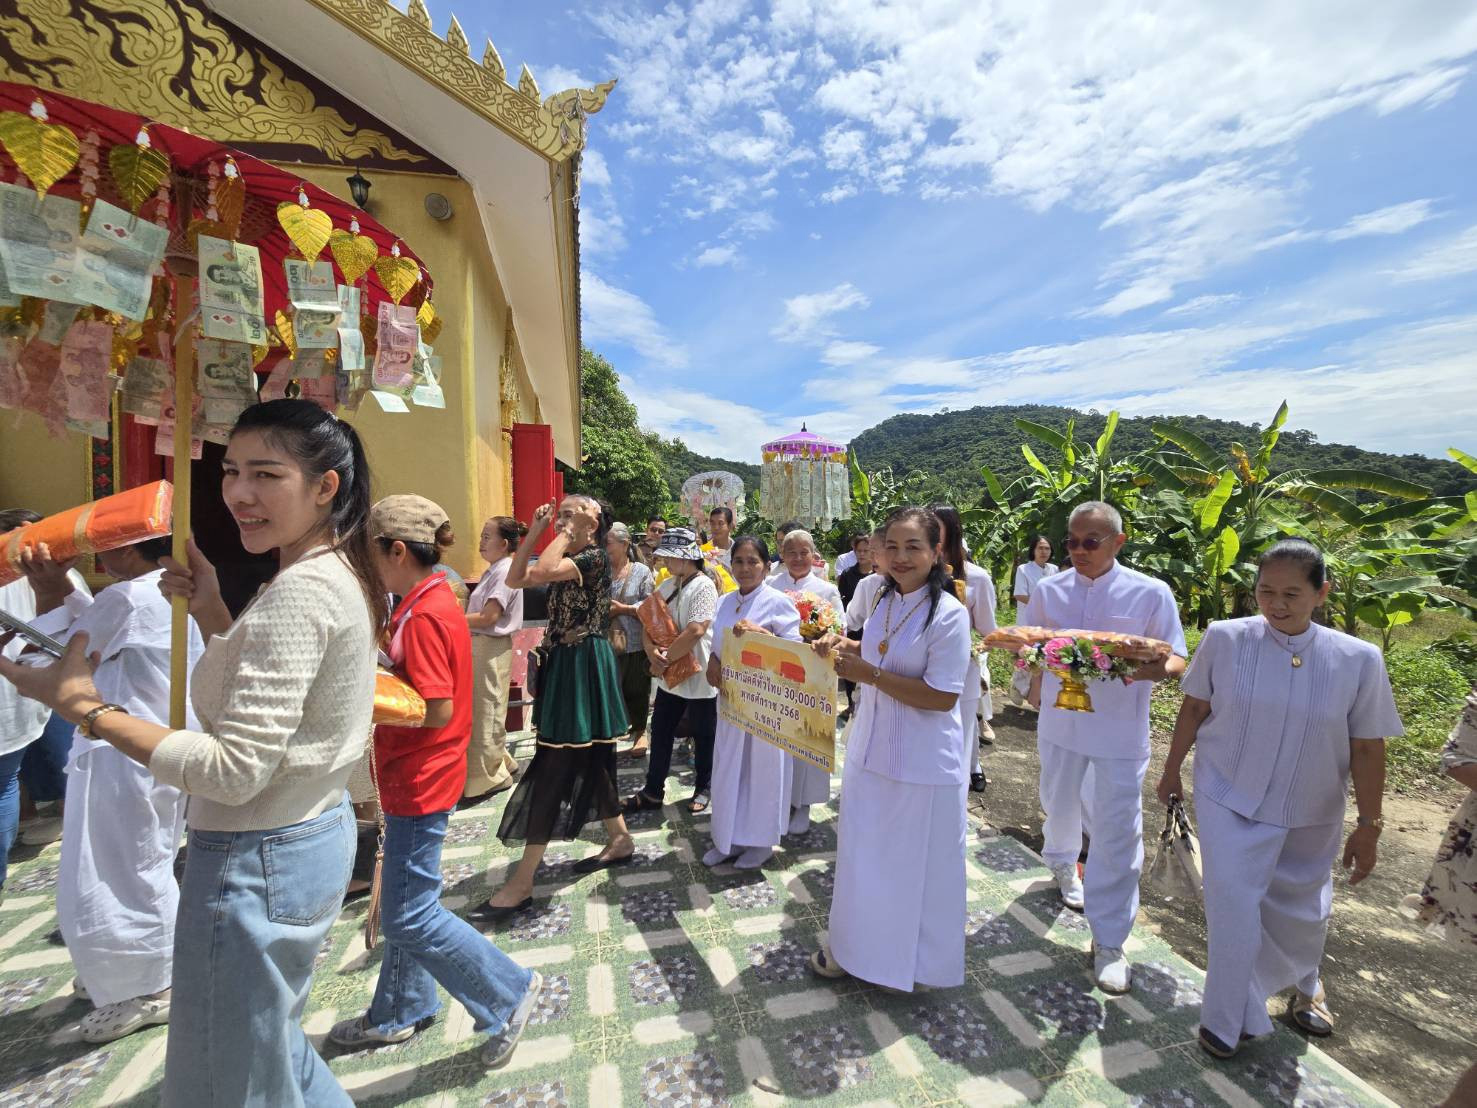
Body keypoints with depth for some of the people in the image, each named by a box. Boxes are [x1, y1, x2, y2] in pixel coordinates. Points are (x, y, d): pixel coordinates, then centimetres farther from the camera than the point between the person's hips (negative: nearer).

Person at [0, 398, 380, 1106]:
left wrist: (85, 707, -18)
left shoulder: (300, 592, -25)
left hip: (259, 861, -9)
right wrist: (214, 614, 6)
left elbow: (235, 769, -25)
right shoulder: (341, 575, 5)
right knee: (269, 1042, 30)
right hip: (315, 833, 9)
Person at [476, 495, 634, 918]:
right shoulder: (567, 559, 13)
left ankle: (522, 882, 3)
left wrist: (570, 531, -18)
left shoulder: (595, 557, -14)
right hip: (564, 665, 10)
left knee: (554, 766, -6)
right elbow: (515, 578, 10)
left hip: (584, 668, -10)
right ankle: (620, 840, 31)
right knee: (588, 760, 16)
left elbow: (541, 571, -29)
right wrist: (536, 530, 6)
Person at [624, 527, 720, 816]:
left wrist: (664, 659, -18)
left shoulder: (703, 586, -17)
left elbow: (695, 631, -26)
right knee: (660, 732, 14)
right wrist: (652, 651, -12)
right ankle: (652, 792, 28)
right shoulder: (666, 586, 7)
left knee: (703, 736, 11)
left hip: (699, 676, -7)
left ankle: (703, 789, 31)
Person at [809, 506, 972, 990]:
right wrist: (846, 647, -1)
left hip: (923, 764, -7)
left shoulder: (949, 614, -20)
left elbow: (942, 697, -22)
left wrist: (869, 674, -26)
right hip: (870, 750, 7)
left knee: (915, 867, 13)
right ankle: (857, 946, 46)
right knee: (862, 856, 22)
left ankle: (913, 959, 38)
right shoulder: (885, 601, 2)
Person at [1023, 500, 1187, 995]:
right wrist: (1036, 685, -13)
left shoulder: (1150, 593, -8)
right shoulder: (1048, 590, -1)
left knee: (1118, 829, -1)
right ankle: (1062, 864, 52)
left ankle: (1108, 940, 14)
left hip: (1120, 729, -3)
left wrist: (1150, 669, -30)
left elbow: (1176, 660, -6)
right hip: (1060, 720, 3)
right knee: (1059, 804, 21)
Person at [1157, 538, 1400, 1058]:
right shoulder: (1224, 638, -14)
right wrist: (1172, 769, 4)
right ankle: (1229, 1020, 21)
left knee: (1302, 911, 20)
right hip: (1229, 800, -2)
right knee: (1233, 908, -1)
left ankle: (1305, 985, 52)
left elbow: (1367, 748, -4)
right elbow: (1194, 708, -3)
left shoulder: (1358, 659, -11)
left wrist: (1368, 827, -1)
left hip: (1309, 815, 2)